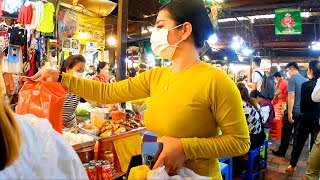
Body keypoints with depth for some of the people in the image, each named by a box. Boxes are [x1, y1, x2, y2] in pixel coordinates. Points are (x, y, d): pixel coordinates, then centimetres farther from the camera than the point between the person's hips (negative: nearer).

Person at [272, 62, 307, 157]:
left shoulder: (292, 79, -14)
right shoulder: (304, 80, 8)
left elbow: (291, 96, -22)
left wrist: (289, 113, -21)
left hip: (293, 111, -6)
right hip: (302, 111, 6)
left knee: (286, 133, 7)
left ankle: (281, 152, 19)